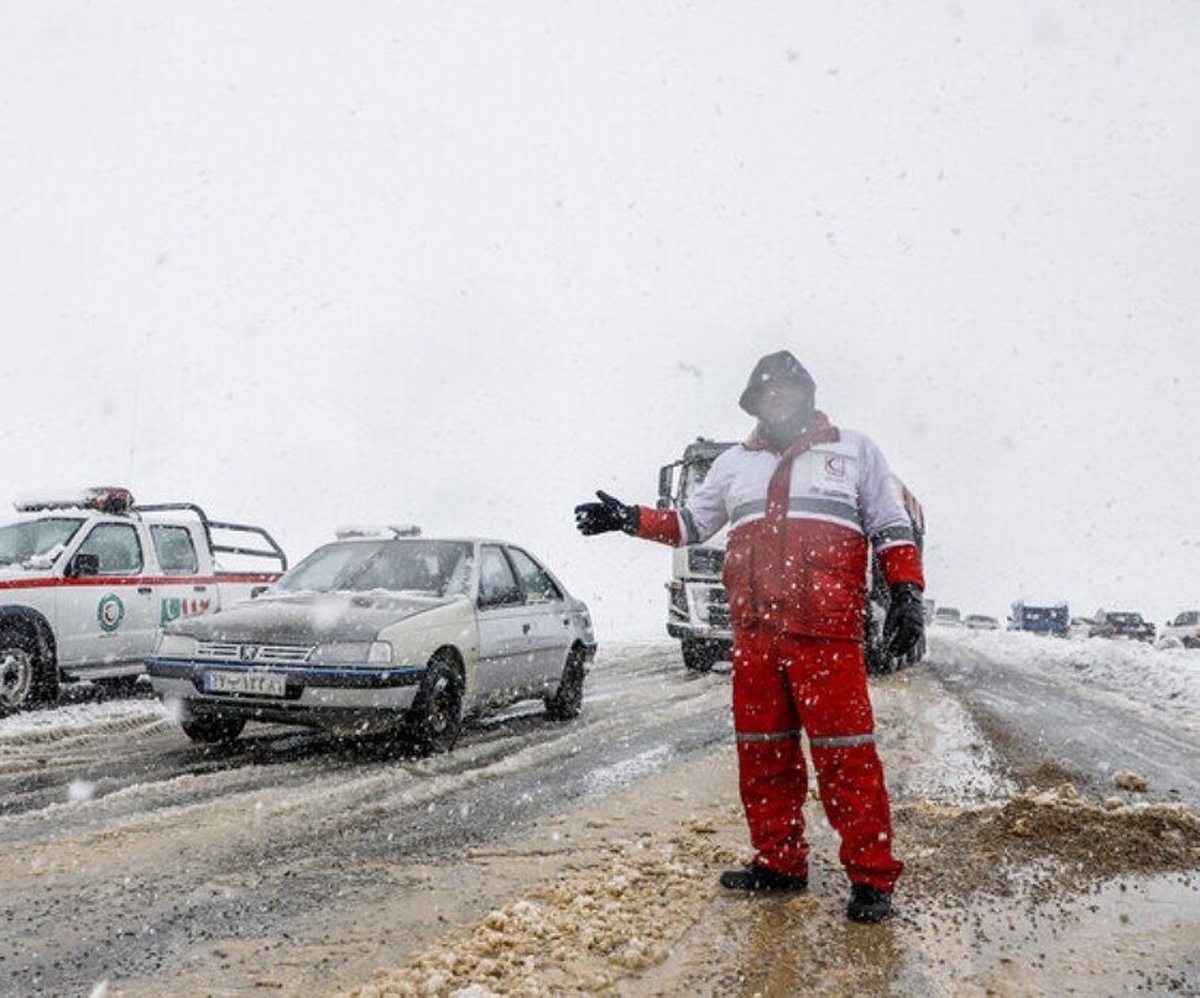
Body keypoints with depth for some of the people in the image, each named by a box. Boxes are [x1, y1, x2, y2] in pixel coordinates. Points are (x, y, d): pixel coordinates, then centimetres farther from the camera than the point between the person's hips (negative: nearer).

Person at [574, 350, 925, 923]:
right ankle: (779, 863, 20)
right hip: (753, 632, 4)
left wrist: (907, 595, -2)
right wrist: (630, 519, 12)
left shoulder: (853, 451, 12)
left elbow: (891, 529, 10)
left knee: (845, 755, -8)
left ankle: (871, 877, 0)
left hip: (826, 631, -4)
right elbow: (691, 523, 25)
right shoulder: (736, 464, 21)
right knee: (762, 752, 8)